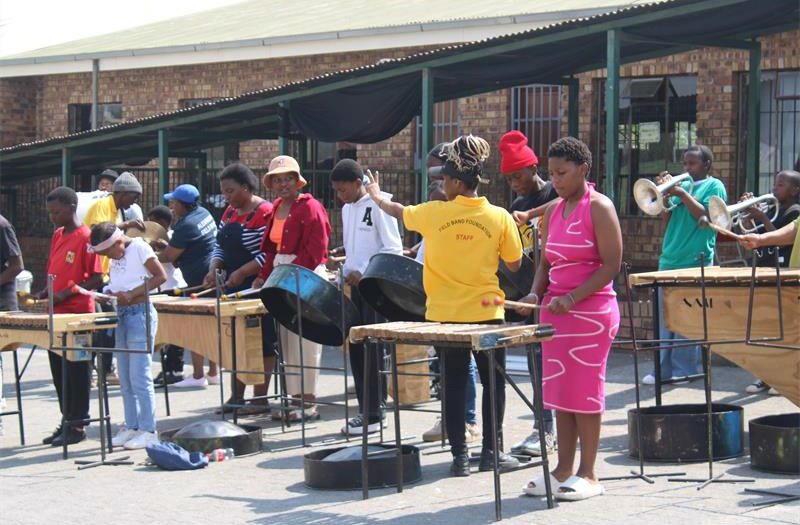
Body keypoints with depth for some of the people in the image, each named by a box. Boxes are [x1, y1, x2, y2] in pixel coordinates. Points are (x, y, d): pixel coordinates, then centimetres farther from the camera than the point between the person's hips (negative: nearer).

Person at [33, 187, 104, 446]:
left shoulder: (85, 238, -12)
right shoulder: (57, 235, 11)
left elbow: (97, 279, -13)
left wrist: (66, 294, -20)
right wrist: (44, 293, 3)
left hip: (78, 315, -8)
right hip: (57, 315, 8)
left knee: (77, 372, 0)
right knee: (59, 371, 12)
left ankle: (77, 426, 7)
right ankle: (66, 421, 21)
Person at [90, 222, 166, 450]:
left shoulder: (139, 247, -9)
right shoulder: (116, 257, 13)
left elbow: (160, 276, -12)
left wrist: (132, 293, -18)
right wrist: (108, 293, -2)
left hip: (140, 314, -8)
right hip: (122, 315, 8)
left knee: (139, 377, -7)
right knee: (125, 379, 10)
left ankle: (148, 430, -1)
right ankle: (131, 427, 17)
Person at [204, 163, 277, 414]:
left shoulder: (264, 213, -14)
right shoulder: (230, 212, 12)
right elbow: (220, 246, 16)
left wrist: (241, 273, -23)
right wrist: (214, 269, -1)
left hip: (257, 289, -8)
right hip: (233, 289, 8)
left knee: (260, 343, -1)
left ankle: (260, 399, 5)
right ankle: (236, 397, 18)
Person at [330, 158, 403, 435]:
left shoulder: (378, 206, -10)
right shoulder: (347, 209, 14)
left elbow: (393, 249, -14)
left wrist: (362, 272, -18)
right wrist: (347, 272, 5)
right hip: (356, 287, 8)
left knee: (372, 350, -6)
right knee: (356, 348, 7)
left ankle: (374, 415, -3)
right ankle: (365, 410, 13)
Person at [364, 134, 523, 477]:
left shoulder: (435, 213, -6)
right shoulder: (499, 217, -7)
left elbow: (397, 210, 13)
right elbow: (514, 264, 0)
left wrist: (376, 194, 32)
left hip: (446, 314, 1)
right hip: (486, 313, 0)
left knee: (454, 384, 7)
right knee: (493, 382, 11)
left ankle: (459, 456, 8)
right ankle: (491, 452, 11)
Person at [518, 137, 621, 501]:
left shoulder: (599, 208, -8)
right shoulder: (553, 211, 13)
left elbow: (612, 264, -13)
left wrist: (572, 298, -21)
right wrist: (536, 293, -2)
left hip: (591, 311, -7)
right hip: (555, 310, 7)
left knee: (584, 391, -3)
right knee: (559, 391, 8)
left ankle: (587, 475, 4)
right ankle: (563, 470, 14)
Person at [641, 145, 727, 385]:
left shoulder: (714, 186, 3)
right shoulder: (681, 185, 18)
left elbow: (705, 215, -11)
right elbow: (667, 219, 13)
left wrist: (682, 194, -13)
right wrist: (666, 194, -1)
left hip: (695, 261, -6)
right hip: (669, 260, 6)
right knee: (665, 316, 4)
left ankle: (684, 369, 0)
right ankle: (664, 368, 6)